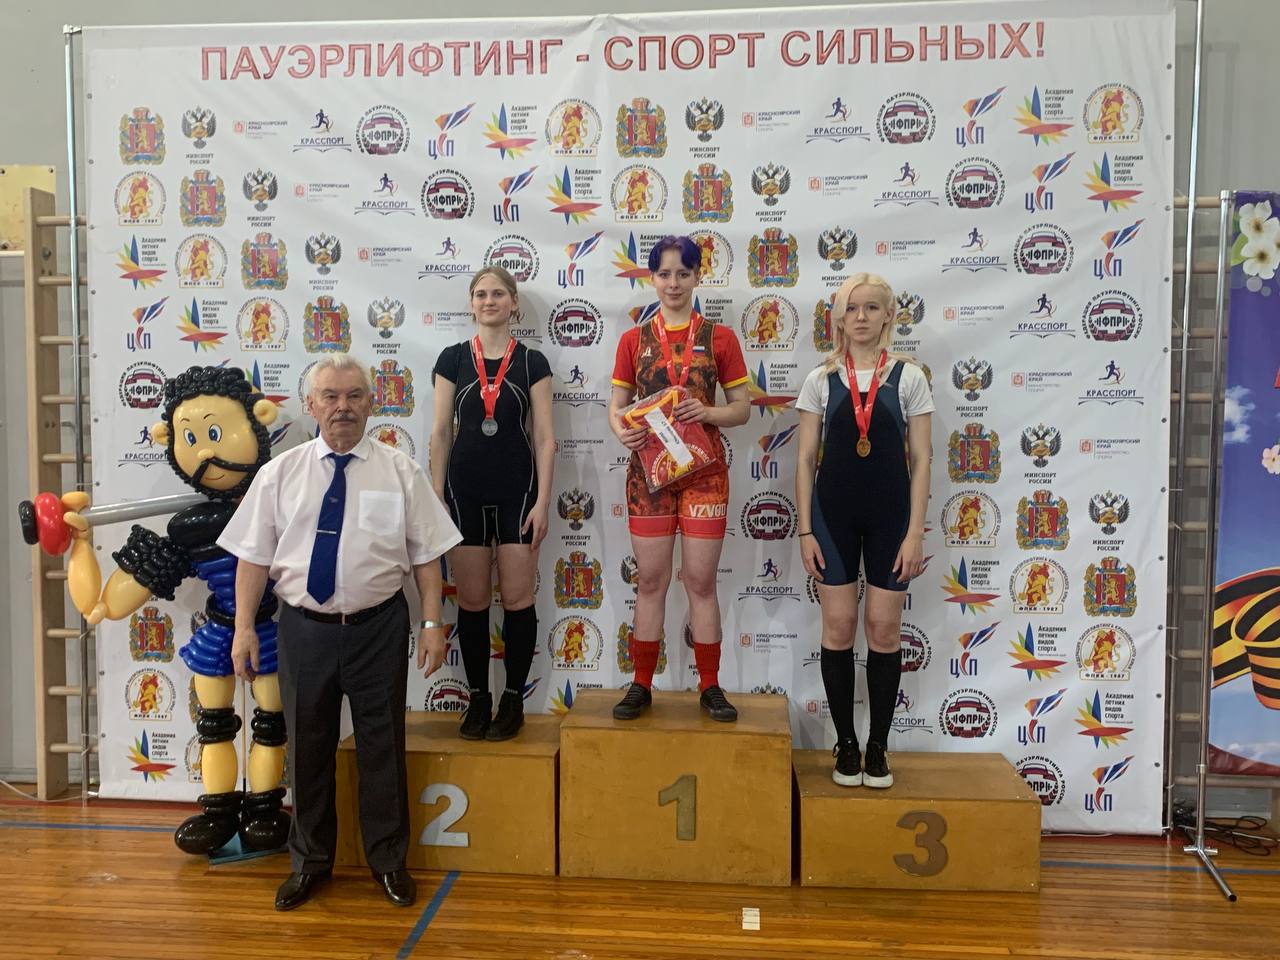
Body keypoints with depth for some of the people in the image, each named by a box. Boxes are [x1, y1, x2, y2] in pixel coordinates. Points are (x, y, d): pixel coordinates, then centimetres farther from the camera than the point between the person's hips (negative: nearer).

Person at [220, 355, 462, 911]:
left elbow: (426, 554, -1)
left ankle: (387, 860, 29)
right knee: (308, 746, 13)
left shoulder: (400, 472, -1)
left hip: (378, 628, -1)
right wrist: (244, 627, -4)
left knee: (381, 745, 9)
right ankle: (310, 861, 33)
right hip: (305, 628, 1)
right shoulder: (279, 474, 2)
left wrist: (433, 623, -6)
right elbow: (253, 557, 2)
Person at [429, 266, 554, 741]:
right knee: (472, 601, 6)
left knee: (517, 600, 1)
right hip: (465, 493, 1)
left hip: (517, 493, -1)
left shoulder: (532, 363, 2)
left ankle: (513, 698, 16)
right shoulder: (453, 359, 5)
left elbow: (544, 437, 0)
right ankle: (478, 697, 19)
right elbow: (441, 432, 6)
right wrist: (435, 497, 2)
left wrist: (542, 501, -6)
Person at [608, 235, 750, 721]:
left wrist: (707, 412, -16)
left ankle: (710, 686, 16)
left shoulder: (719, 337, 4)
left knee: (701, 581, 3)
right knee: (650, 580, 6)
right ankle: (641, 684, 17)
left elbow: (742, 407, 3)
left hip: (703, 469, -1)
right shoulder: (634, 340, 7)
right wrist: (621, 431, -16)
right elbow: (616, 405, 7)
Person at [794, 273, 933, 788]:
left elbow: (920, 460, 1)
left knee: (884, 628, 3)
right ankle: (845, 743, 17)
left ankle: (878, 745, 17)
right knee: (839, 626, 3)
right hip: (834, 512, 1)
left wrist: (915, 532, -5)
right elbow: (805, 459, 4)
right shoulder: (821, 379, 4)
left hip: (889, 513, 0)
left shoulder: (908, 377, 3)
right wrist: (805, 530, -2)